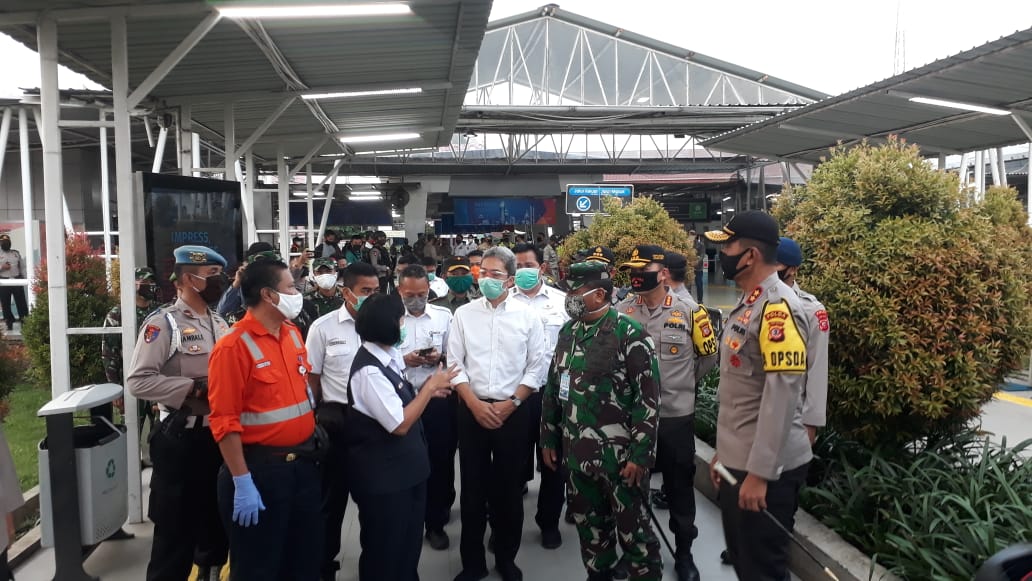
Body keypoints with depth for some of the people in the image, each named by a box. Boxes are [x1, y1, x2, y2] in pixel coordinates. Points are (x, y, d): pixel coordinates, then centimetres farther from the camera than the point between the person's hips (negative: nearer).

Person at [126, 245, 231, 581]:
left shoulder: (220, 324, 11)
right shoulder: (162, 323, -12)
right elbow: (138, 381, -21)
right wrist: (194, 388, -22)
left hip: (220, 434, 7)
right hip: (181, 439, -7)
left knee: (217, 515, 20)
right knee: (176, 522, 3)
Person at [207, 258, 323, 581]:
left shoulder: (292, 334, 6)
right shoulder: (234, 346, -17)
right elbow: (224, 421, -18)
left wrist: (311, 443, 13)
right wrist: (242, 482, -19)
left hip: (303, 462, 7)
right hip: (260, 468, -7)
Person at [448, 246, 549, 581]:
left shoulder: (527, 316, -1)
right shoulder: (464, 314, 1)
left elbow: (537, 366, -1)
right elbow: (455, 363, 0)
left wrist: (511, 403, -9)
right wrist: (475, 403, -9)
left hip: (513, 411, -1)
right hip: (472, 410, 1)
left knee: (510, 487, 9)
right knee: (473, 487, 7)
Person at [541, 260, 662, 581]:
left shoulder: (630, 334, -13)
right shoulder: (568, 332, 8)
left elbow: (648, 398, -15)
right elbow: (552, 388, 15)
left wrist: (641, 454, -17)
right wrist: (549, 438, 15)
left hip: (618, 453, -6)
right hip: (576, 451, 6)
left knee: (631, 526, 5)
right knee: (588, 522, 18)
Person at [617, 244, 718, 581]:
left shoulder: (689, 311, -7)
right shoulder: (622, 312, -3)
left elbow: (709, 354, 7)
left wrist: (683, 382, 11)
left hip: (676, 415, -1)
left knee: (680, 487, 12)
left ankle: (683, 553, 30)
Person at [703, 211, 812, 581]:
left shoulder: (777, 306, -19)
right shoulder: (746, 304, 12)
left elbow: (783, 394, -24)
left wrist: (759, 472, -24)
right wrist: (724, 451, 21)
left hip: (765, 468, -9)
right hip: (738, 461, 9)